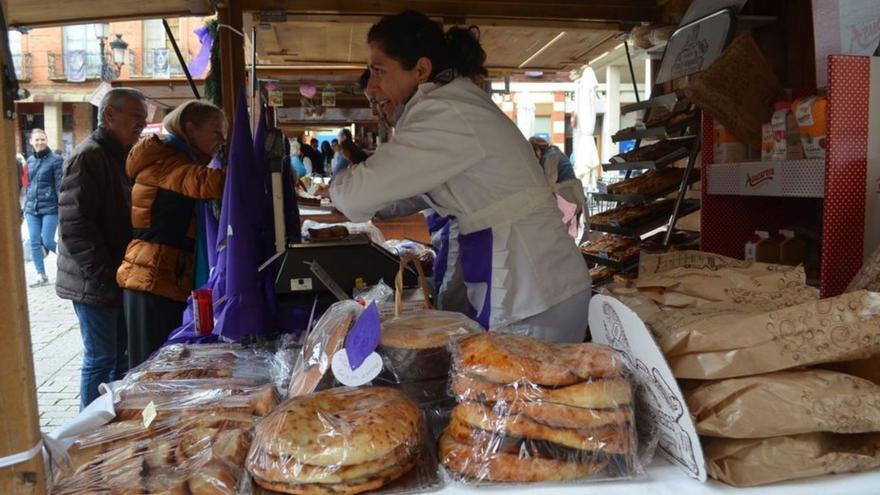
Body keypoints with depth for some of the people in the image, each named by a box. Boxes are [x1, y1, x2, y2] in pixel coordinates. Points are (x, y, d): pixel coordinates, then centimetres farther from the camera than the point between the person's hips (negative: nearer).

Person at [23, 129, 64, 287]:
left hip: (50, 208, -6)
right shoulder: (30, 160, 11)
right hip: (32, 209, 6)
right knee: (34, 243, 6)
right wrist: (26, 206, 16)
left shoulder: (56, 160, -7)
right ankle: (41, 276, 15)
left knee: (47, 241, -7)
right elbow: (29, 184, 17)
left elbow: (60, 186, -10)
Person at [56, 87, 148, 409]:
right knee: (101, 359, 0)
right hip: (95, 283, -9)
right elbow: (75, 225, -22)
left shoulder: (122, 156, 15)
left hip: (119, 280, 9)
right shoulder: (89, 156, -15)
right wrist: (105, 275, -21)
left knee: (124, 355, 15)